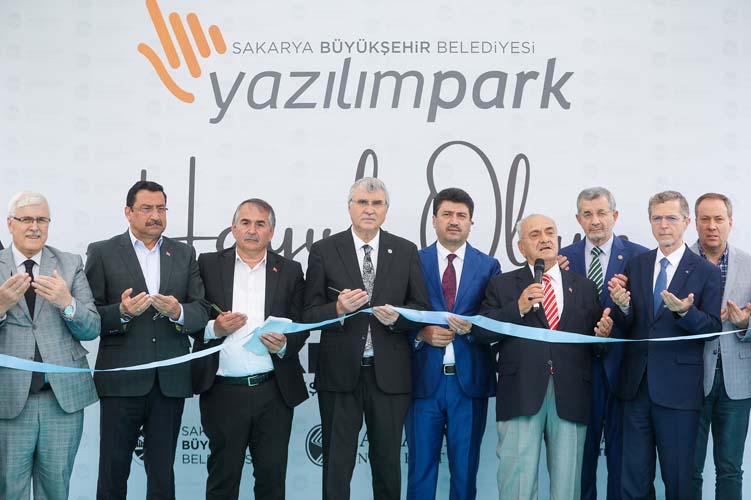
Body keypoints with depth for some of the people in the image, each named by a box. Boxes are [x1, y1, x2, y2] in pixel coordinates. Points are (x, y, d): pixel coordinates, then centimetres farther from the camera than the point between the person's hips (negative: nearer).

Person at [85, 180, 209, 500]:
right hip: (121, 380, -2)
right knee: (113, 473, 4)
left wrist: (178, 312, -15)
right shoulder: (102, 253, 3)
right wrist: (122, 312, -20)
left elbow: (201, 312, 5)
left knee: (162, 474, 10)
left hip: (170, 380, 3)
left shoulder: (184, 254, 12)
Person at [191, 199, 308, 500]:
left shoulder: (290, 271, 8)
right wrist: (214, 328, -14)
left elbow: (301, 327, 7)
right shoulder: (209, 265, 5)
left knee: (272, 476, 7)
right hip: (223, 393, -1)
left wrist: (284, 345, -13)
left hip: (274, 392, 1)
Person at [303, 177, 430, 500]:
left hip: (389, 373, 1)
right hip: (340, 373, -1)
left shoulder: (406, 251, 5)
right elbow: (310, 313, -1)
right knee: (337, 461, 7)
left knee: (387, 459, 11)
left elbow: (421, 307, 6)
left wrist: (397, 316, -14)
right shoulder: (324, 251, 1)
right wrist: (339, 309, -20)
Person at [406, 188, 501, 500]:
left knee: (465, 468, 8)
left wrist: (473, 327, -15)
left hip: (470, 380, 1)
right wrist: (422, 334, -13)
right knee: (421, 466, 6)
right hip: (424, 379, 0)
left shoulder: (489, 266, 7)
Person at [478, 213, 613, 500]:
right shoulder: (502, 285, 11)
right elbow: (481, 332, -1)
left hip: (571, 397, 2)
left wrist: (603, 334, -8)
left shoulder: (585, 287, 16)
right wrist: (518, 308, -13)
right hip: (521, 395, -2)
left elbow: (595, 346, 14)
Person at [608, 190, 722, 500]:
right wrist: (623, 306, -16)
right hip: (636, 384, 3)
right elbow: (625, 328, 5)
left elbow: (712, 329, -6)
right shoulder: (635, 266, 7)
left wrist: (685, 312, -24)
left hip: (678, 389, -3)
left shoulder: (707, 272, -3)